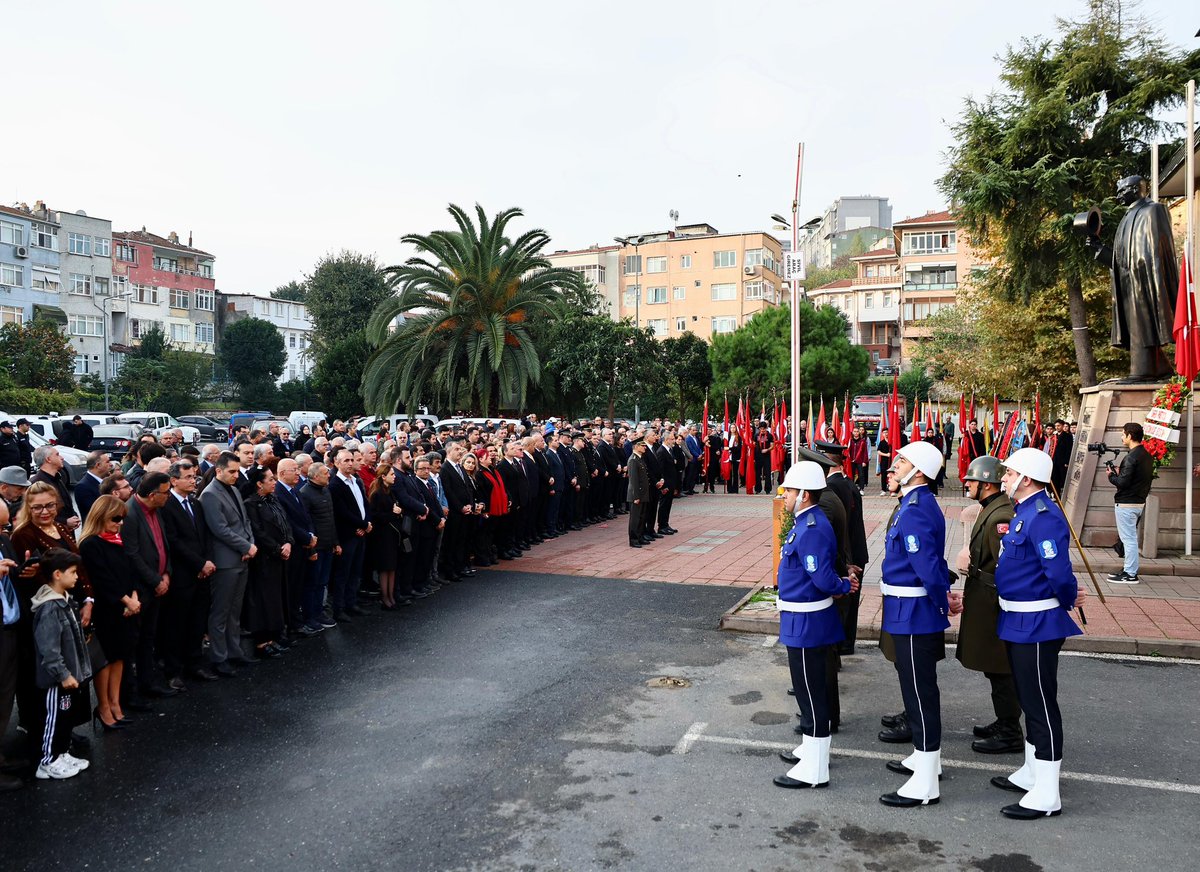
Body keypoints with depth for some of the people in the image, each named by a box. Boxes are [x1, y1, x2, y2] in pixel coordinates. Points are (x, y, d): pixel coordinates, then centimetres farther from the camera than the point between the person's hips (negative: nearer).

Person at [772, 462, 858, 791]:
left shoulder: (812, 531, -24)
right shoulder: (805, 523, 8)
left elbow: (824, 579, -26)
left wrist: (845, 586, -9)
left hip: (806, 623, -10)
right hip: (802, 618, 10)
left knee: (811, 691, 0)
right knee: (810, 689, 21)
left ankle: (814, 770, 11)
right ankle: (811, 749, 37)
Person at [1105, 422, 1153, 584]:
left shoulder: (1131, 457, -19)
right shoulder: (1147, 456, 11)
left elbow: (1123, 482, -23)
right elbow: (1148, 478, 17)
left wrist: (1112, 475, -4)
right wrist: (1119, 473, 13)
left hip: (1126, 504, -10)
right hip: (1140, 502, 10)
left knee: (1129, 539, -4)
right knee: (1131, 538, 17)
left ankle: (1130, 574, 0)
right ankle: (1129, 569, 24)